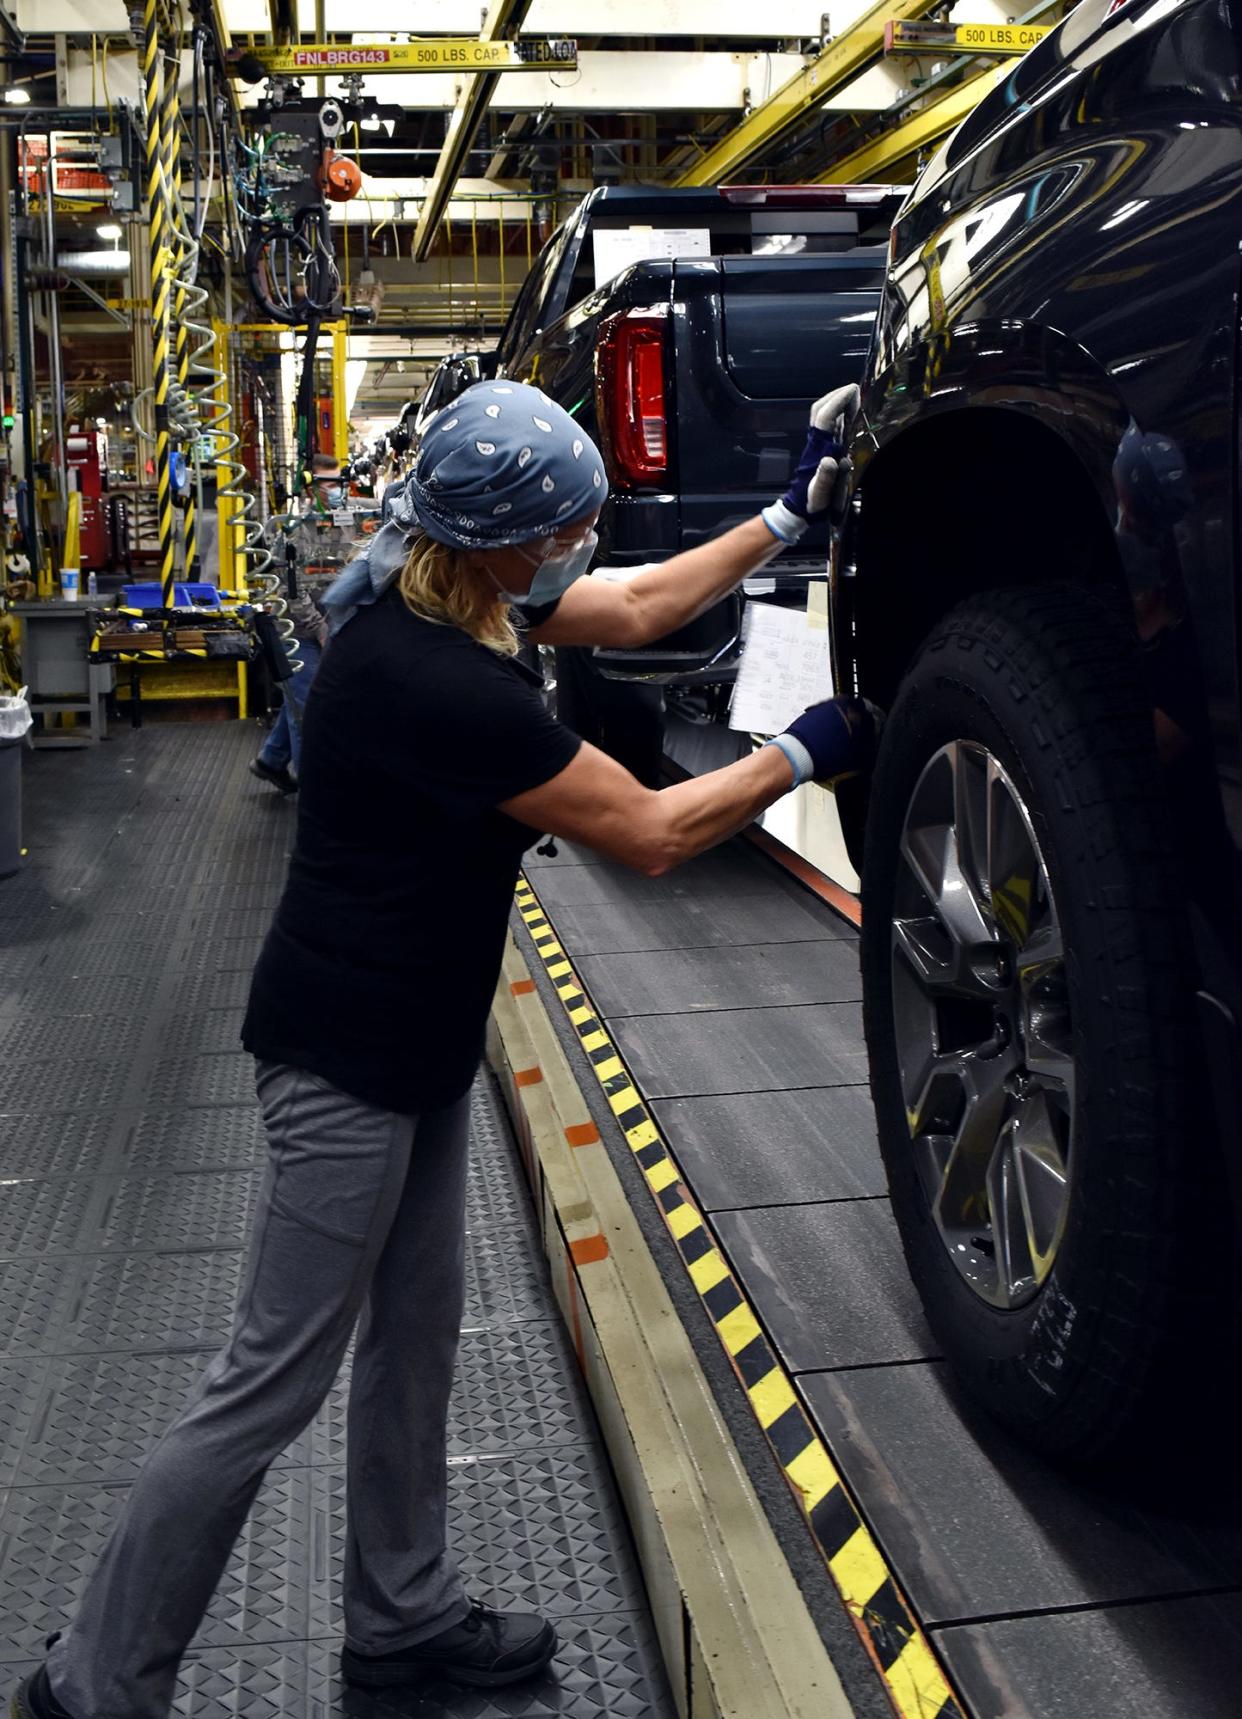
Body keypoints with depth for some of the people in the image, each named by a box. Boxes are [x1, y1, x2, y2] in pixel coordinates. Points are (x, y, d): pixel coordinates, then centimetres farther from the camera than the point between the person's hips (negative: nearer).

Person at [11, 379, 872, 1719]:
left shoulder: (430, 596, 1)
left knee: (414, 1336, 19)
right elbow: (651, 835, -19)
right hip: (349, 1055, -10)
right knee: (274, 1381, 1)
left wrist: (790, 512, 16)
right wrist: (801, 754, -6)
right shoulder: (446, 689, -28)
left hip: (411, 1038, 10)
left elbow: (637, 607, 14)